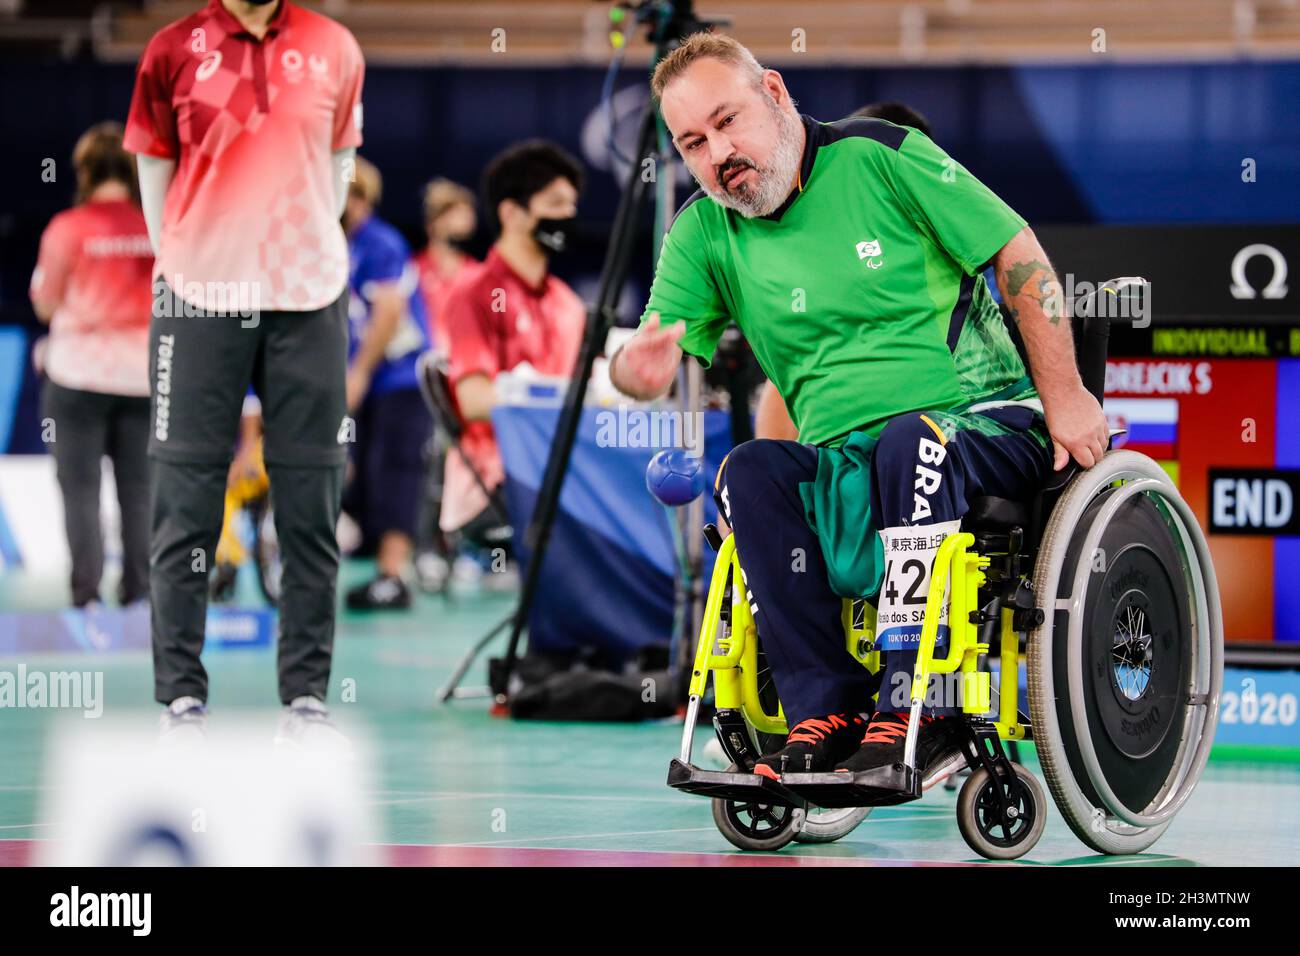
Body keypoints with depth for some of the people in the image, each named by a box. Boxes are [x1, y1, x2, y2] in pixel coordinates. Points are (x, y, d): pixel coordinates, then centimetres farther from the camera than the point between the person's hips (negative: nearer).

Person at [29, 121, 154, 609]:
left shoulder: (68, 228, -9)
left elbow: (45, 303, -2)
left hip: (80, 372, -3)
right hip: (144, 372, 3)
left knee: (80, 486, 2)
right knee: (139, 486, 8)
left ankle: (87, 588, -2)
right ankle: (139, 585, 7)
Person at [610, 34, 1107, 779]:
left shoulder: (879, 158, -5)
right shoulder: (703, 235, 7)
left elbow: (1021, 258, -2)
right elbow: (651, 358, -2)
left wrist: (1064, 399, -7)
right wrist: (641, 365, -28)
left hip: (988, 423, -4)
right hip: (844, 474, 4)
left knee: (908, 438, -36)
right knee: (751, 473, -26)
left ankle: (914, 707, -34)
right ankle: (827, 712, -25)